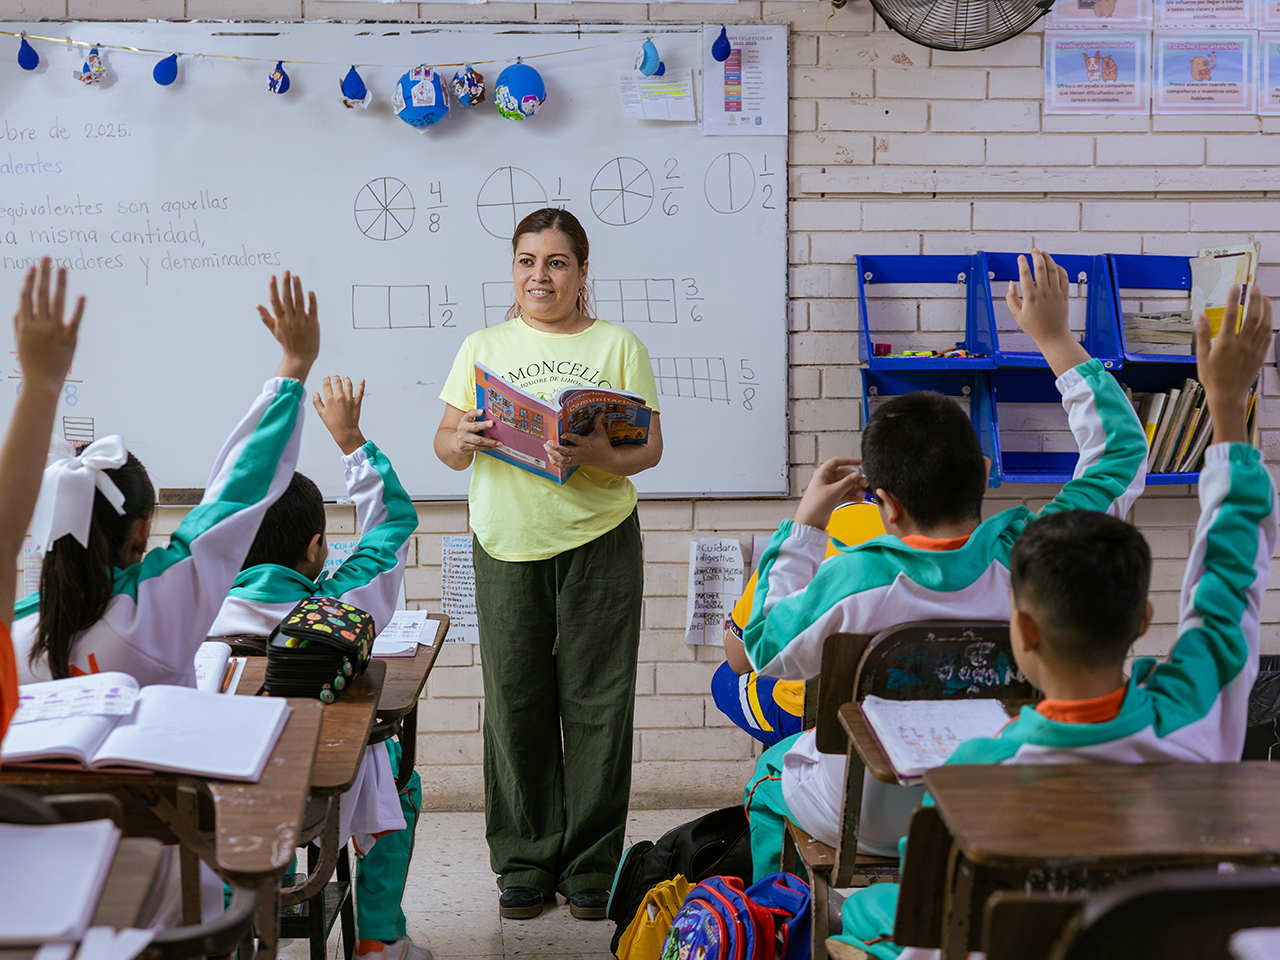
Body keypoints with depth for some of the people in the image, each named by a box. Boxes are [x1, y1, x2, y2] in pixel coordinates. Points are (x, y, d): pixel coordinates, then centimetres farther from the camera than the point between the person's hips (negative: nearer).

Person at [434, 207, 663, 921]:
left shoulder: (619, 346, 4)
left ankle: (592, 865, 12)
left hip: (598, 541, -2)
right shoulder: (484, 347, 11)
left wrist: (599, 455, -20)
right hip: (506, 543, 2)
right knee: (515, 703, 4)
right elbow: (446, 444, 10)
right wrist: (463, 441, -14)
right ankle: (525, 862, 15)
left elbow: (650, 447, 1)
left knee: (595, 704, 1)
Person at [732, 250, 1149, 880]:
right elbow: (1123, 452, -5)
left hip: (866, 821, -3)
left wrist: (805, 524, -1)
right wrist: (1055, 338, 2)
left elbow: (764, 650, -8)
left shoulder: (852, 580, -31)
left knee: (770, 774, 32)